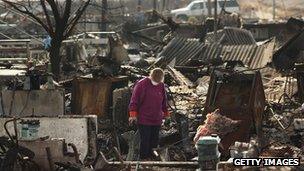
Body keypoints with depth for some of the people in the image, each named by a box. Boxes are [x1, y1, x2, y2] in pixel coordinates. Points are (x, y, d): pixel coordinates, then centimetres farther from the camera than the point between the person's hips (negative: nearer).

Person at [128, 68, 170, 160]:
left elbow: (164, 101, 21)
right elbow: (134, 99, -10)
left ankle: (150, 156, 26)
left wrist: (165, 113, 27)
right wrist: (133, 114, -12)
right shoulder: (142, 84, -12)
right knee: (145, 140, -5)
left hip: (157, 120, 6)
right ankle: (144, 159, 6)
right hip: (144, 119, -6)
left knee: (154, 140, 11)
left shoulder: (161, 85, 7)